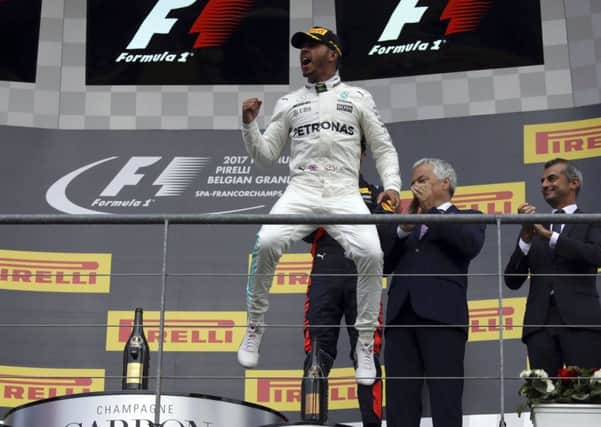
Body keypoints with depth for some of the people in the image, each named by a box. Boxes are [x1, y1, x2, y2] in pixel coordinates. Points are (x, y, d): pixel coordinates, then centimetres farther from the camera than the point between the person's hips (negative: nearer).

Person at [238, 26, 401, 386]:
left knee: (371, 254, -27)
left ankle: (366, 345, -11)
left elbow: (383, 148, 13)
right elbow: (265, 156, 19)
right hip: (301, 191, 1)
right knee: (266, 244, -27)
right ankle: (254, 329, -9)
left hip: (345, 194, -1)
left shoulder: (358, 97, 15)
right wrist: (249, 125, 2)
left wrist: (391, 185, -4)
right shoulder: (289, 103, 20)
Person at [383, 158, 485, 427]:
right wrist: (404, 228, 4)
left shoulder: (467, 218, 17)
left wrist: (431, 210, 1)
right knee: (399, 402, -4)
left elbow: (471, 245, -7)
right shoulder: (409, 222, 29)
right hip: (401, 315, 4)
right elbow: (385, 264, 17)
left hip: (441, 314, -4)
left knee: (445, 401, -9)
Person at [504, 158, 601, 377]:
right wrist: (526, 236, -1)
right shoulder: (533, 228, 21)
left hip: (580, 320, -3)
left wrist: (549, 235, -11)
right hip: (540, 323, 3)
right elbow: (512, 281, 12)